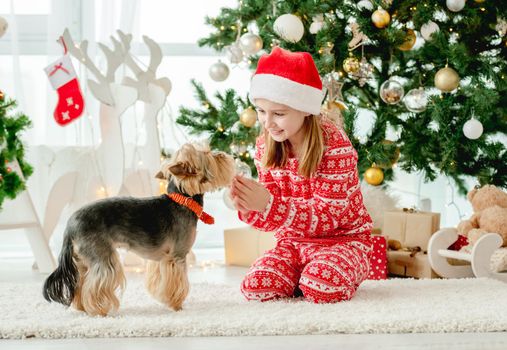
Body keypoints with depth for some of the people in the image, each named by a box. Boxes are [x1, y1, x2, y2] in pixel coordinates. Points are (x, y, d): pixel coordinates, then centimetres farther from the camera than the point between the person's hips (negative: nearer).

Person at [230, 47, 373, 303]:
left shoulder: (333, 144, -20)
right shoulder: (265, 146, -2)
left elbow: (327, 216, -23)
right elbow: (271, 212, 1)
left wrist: (270, 204, -35)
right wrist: (248, 208, -25)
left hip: (342, 238, -4)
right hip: (293, 241, 5)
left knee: (321, 288, -33)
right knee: (255, 287, -21)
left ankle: (343, 276, 2)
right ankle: (305, 275, 7)